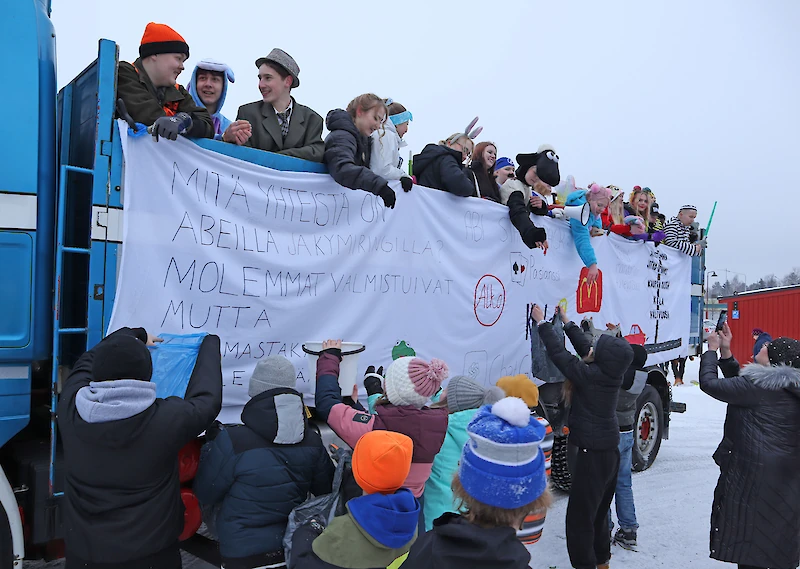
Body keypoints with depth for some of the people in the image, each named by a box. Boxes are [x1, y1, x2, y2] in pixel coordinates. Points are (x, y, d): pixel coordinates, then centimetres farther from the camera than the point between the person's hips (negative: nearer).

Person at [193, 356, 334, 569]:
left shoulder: (232, 441, -23)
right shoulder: (312, 440, -10)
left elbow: (205, 494, -9)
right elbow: (326, 489, 4)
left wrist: (210, 447, 4)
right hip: (294, 547, 4)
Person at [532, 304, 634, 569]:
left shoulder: (589, 375, -22)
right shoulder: (611, 372, 0)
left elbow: (558, 352, -15)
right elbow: (585, 347, 13)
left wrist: (542, 323, -3)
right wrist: (566, 322, 20)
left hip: (592, 454, -9)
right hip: (611, 450, 9)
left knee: (580, 514, 0)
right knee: (599, 511, 22)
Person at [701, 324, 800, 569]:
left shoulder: (759, 386, -20)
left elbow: (709, 383, -15)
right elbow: (739, 384, 17)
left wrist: (712, 350, -1)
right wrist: (725, 351, 13)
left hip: (754, 474, -9)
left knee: (749, 544, 3)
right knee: (780, 540, 19)